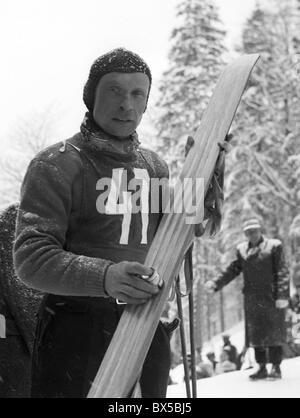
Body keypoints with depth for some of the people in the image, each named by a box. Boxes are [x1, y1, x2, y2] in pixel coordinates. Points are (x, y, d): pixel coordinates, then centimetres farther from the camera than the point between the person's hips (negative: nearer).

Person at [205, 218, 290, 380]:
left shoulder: (274, 246, -4)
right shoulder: (242, 250, 9)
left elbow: (282, 272, -7)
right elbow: (233, 270, 12)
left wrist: (282, 295, -14)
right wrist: (216, 283, 0)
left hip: (271, 297, -4)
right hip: (252, 299, 4)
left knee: (274, 332, -1)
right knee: (256, 332, 7)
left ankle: (276, 367, 7)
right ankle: (262, 367, 15)